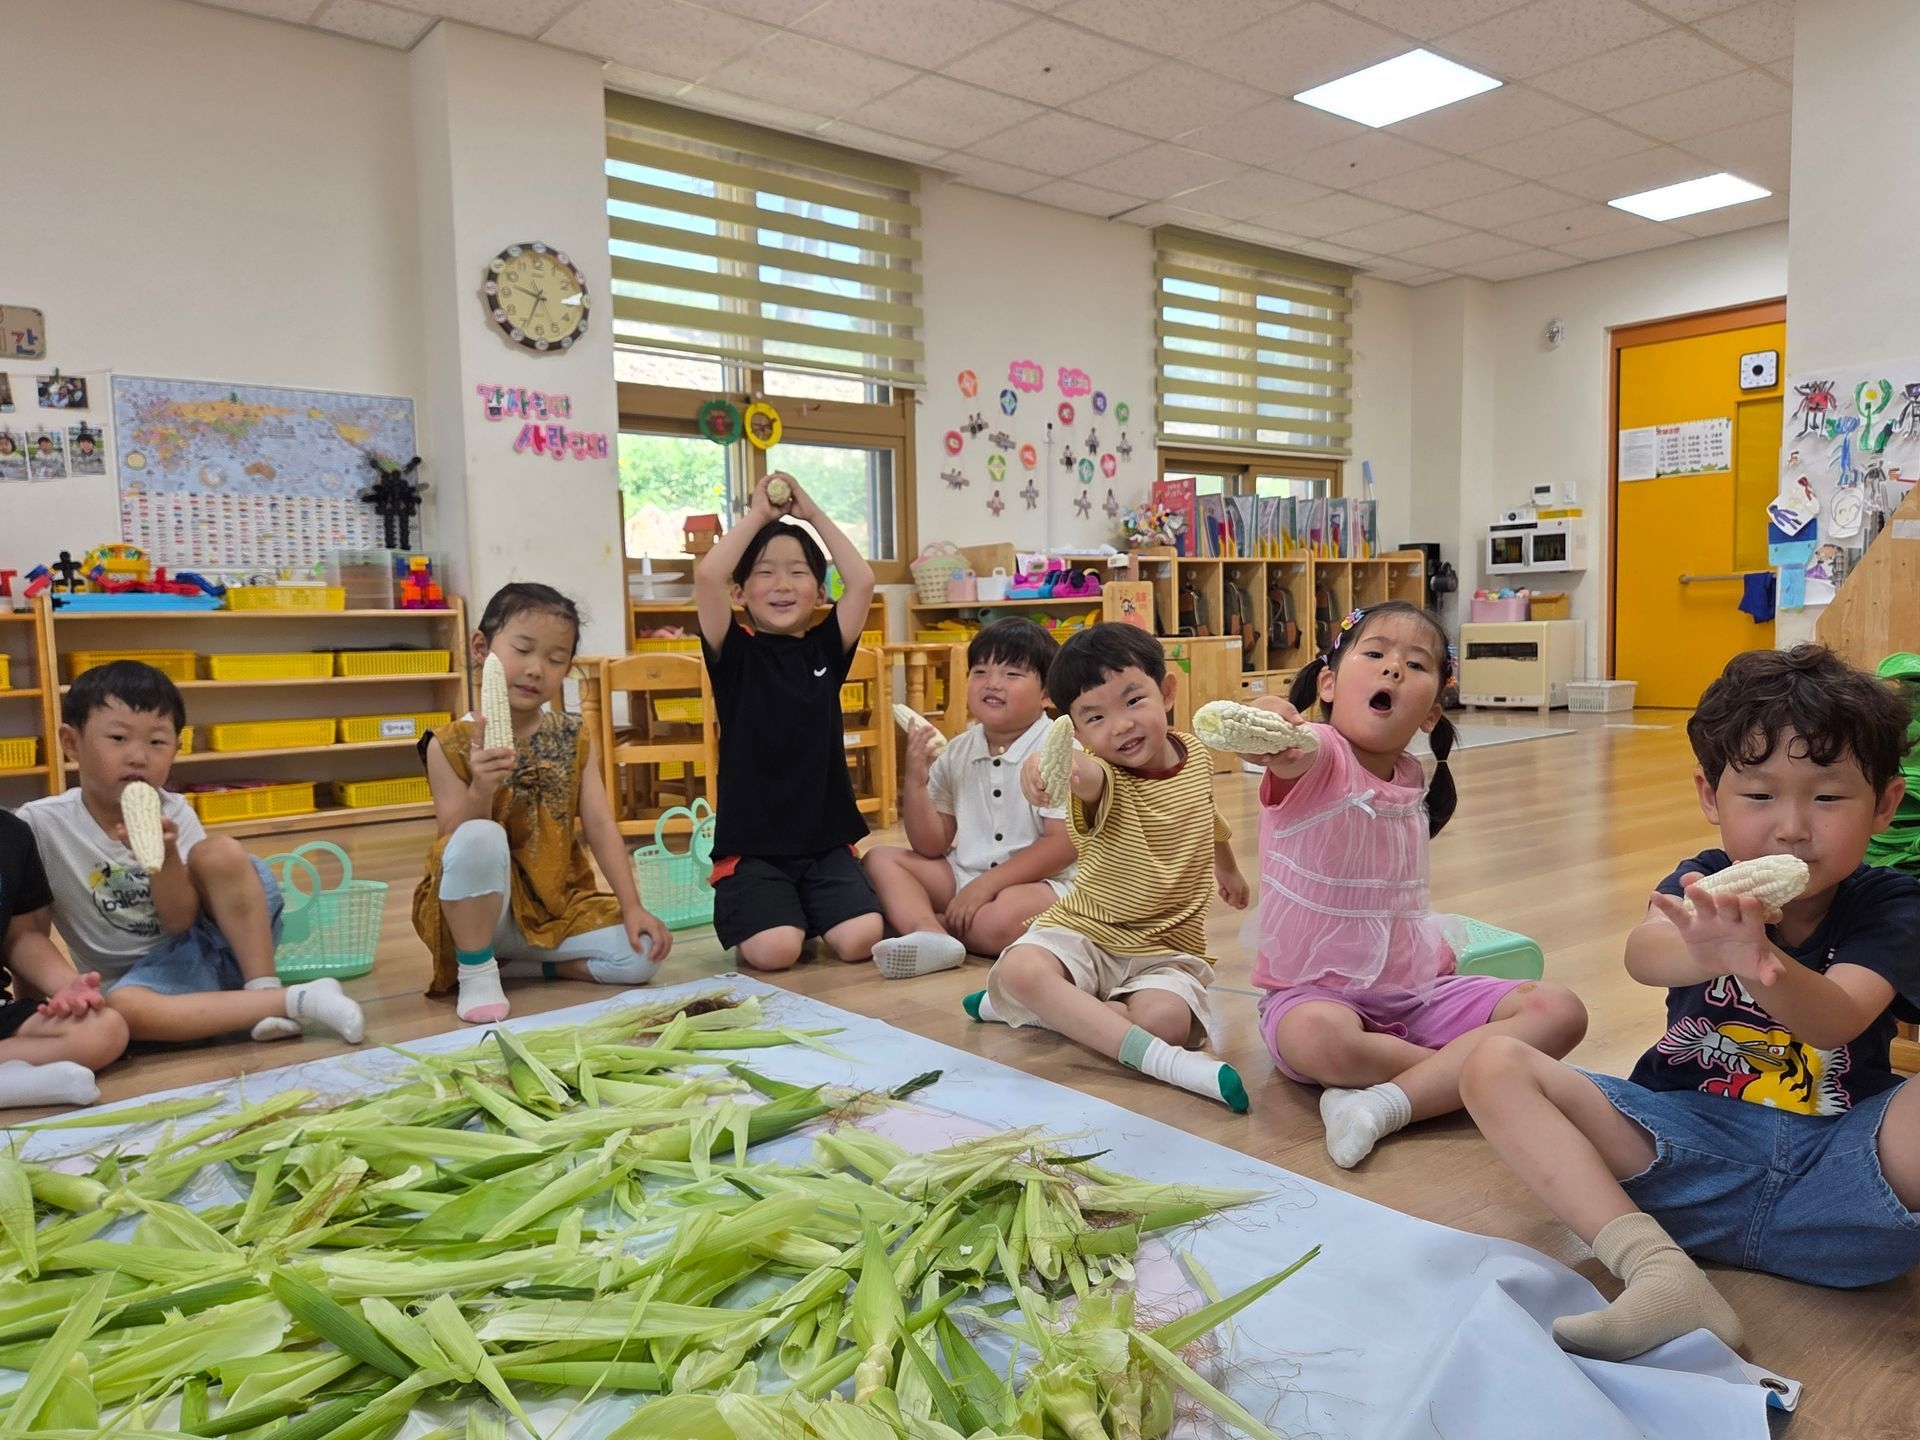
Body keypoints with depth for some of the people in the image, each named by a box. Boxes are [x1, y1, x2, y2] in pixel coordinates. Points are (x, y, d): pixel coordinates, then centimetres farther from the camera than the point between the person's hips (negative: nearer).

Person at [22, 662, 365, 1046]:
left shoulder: (172, 813, -6)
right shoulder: (41, 824, -10)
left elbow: (180, 921, -14)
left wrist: (165, 856, -30)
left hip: (216, 945, 1)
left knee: (220, 852, -24)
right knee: (123, 1007, -37)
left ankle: (264, 991, -21)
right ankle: (293, 1001, -30)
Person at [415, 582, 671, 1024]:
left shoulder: (573, 738, 2)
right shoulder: (451, 745, -9)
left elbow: (600, 827, -1)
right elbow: (457, 846, -12)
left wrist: (633, 907, -11)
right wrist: (481, 791, -32)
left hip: (558, 902, 3)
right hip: (482, 910, -3)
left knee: (642, 953, -18)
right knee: (479, 837, -35)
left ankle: (520, 964, 2)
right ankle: (476, 973, -14)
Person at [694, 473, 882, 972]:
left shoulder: (826, 649, 8)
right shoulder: (734, 652, 0)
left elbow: (863, 581, -6)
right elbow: (706, 576, -17)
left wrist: (812, 513, 1)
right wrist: (758, 514, -6)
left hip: (827, 840, 3)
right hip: (751, 844, -2)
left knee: (859, 939, -18)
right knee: (774, 951, -22)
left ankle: (805, 911, 16)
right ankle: (742, 913, 13)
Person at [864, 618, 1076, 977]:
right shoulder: (956, 753, 4)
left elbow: (1065, 844, -17)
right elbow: (932, 847, 4)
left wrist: (986, 884, -18)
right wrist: (915, 782, -11)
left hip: (1037, 881, -6)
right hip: (962, 875, 7)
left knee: (1002, 921, -37)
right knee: (881, 857, -4)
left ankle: (930, 920, -7)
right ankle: (928, 934, -30)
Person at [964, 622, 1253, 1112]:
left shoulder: (1195, 755, 1)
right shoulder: (1105, 781, -16)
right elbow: (1087, 776, -45)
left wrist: (1229, 870, 46)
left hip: (1167, 952, 3)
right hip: (1084, 933, -2)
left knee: (1164, 1017, -32)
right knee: (1019, 967, -34)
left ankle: (1056, 1009, -8)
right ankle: (1160, 1057, -35)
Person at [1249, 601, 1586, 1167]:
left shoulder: (1414, 783, 8)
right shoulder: (1319, 757, -13)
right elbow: (1293, 753, -41)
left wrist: (1437, 948, 7)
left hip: (1415, 989, 7)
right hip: (1317, 991, -6)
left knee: (1560, 1011, -10)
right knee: (1318, 1036, -40)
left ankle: (1387, 1102, -23)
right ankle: (1468, 1071, -13)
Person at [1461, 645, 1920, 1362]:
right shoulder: (1707, 885, 2)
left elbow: (1837, 1021, -21)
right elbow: (1642, 956, -24)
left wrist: (1761, 965, -45)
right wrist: (1705, 949, -49)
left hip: (1838, 1171, -2)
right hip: (1691, 1139, 2)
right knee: (1496, 1067, -20)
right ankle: (1659, 1272, -32)